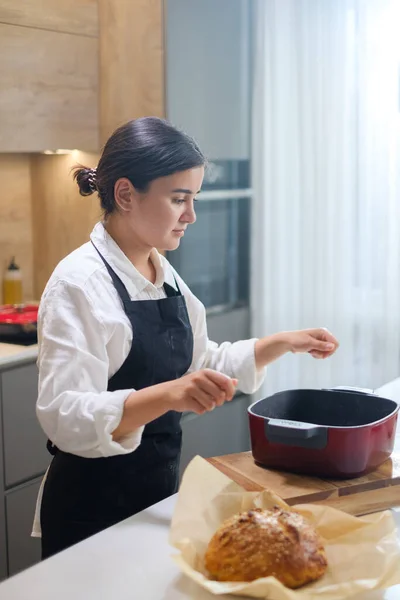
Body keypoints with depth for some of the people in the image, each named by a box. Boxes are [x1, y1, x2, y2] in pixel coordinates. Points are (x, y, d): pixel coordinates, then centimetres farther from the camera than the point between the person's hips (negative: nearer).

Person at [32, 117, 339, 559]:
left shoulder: (166, 275, 4)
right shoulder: (80, 284, -20)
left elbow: (199, 364, 16)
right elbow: (64, 417, -29)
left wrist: (282, 343, 4)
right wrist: (167, 396, -42)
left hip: (157, 493, 8)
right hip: (93, 513, -7)